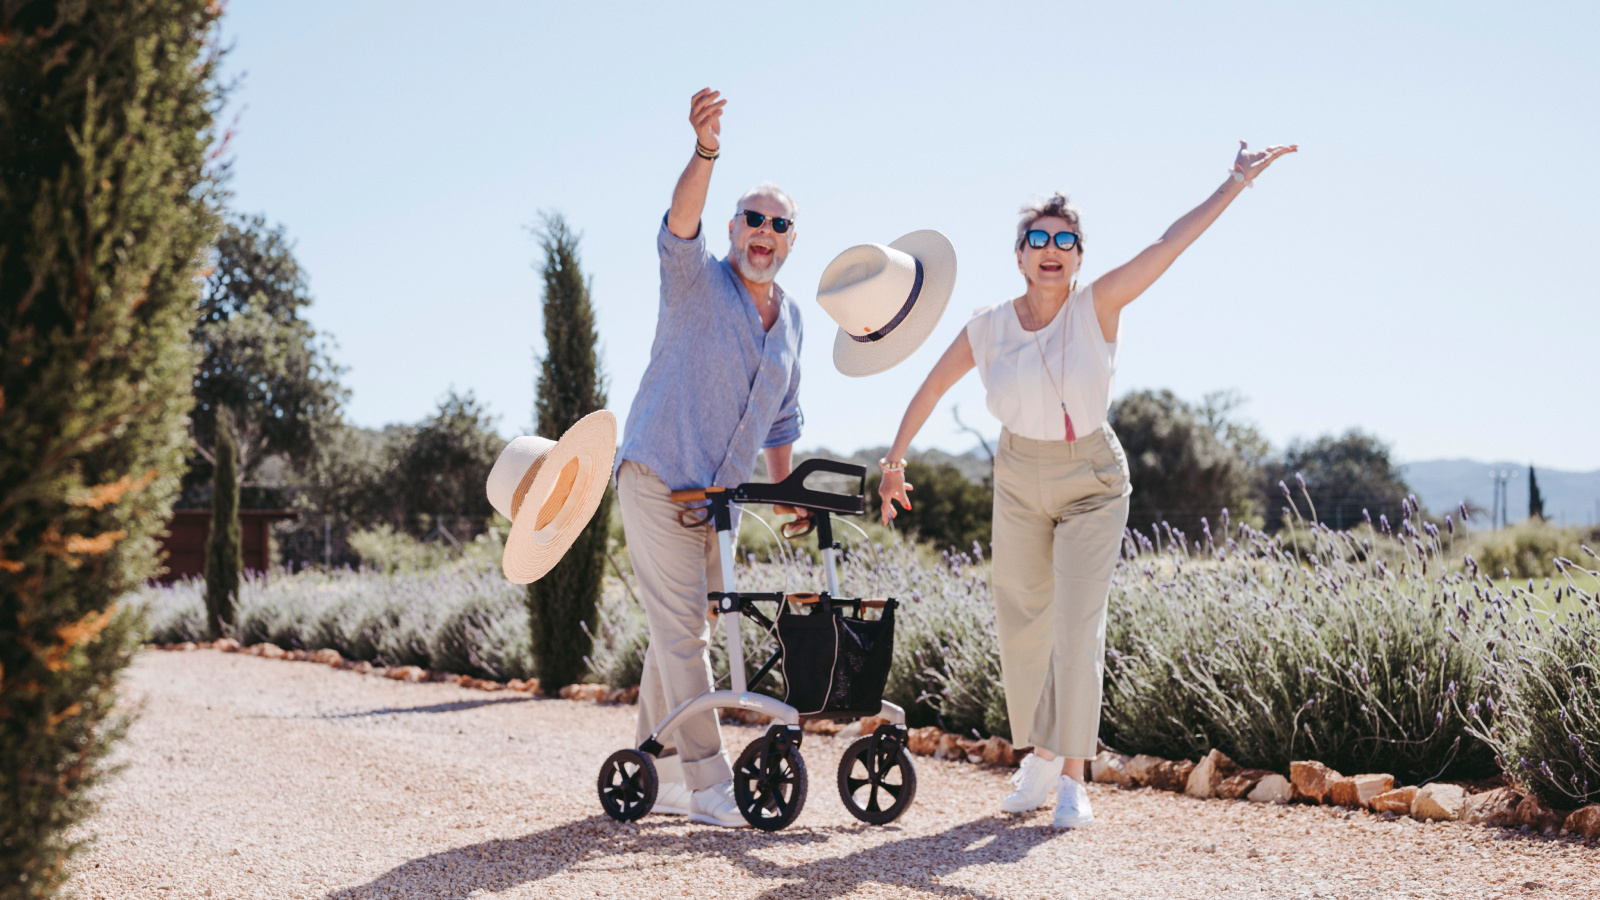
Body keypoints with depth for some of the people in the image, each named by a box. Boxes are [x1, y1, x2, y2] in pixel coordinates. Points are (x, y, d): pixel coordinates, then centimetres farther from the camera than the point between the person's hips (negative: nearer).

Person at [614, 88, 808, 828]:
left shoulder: (791, 317, 12)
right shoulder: (696, 280, -7)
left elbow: (781, 418, 22)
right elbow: (681, 223, -30)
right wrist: (705, 152, -47)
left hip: (719, 493, 7)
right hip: (656, 480, -7)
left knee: (683, 632, 12)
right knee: (680, 631, -9)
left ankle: (654, 775, 22)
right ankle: (708, 786, -6)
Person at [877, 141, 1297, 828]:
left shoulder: (1098, 306, -12)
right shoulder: (988, 328, -5)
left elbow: (1170, 244, -18)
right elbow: (932, 388, 7)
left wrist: (1237, 182, -24)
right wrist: (895, 461, 12)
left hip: (1092, 483, -3)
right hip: (1019, 481, 3)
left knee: (1078, 626, -12)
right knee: (1021, 627, 8)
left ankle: (1073, 777, -4)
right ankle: (1041, 757, 26)